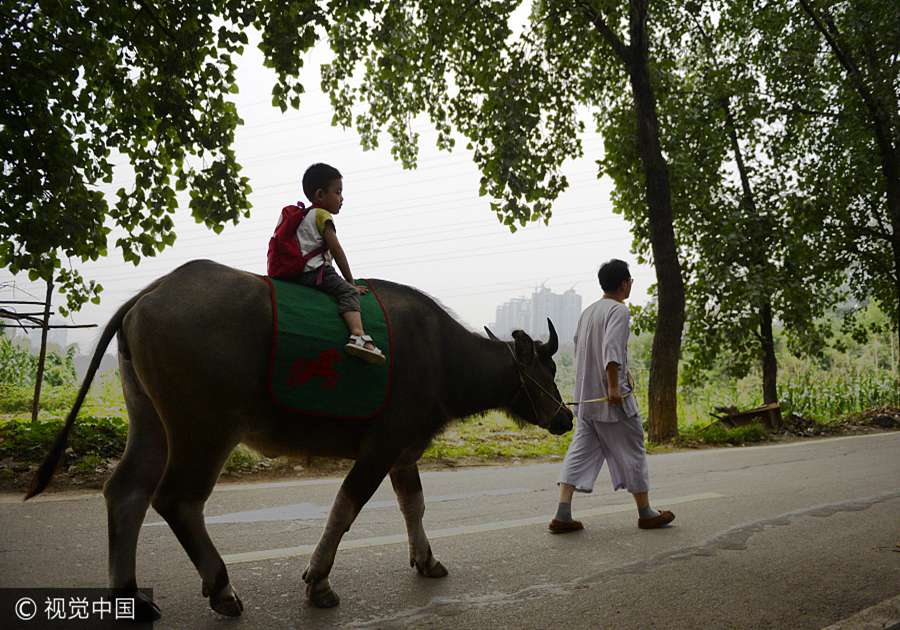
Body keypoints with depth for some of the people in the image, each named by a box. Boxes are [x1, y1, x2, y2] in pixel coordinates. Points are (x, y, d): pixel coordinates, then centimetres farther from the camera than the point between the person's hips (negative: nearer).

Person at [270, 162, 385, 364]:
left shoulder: (301, 216, 26)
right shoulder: (323, 216, -1)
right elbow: (337, 252, -3)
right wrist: (351, 282, 2)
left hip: (294, 274, 9)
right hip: (314, 272, -9)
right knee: (348, 291, -17)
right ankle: (358, 336, -38)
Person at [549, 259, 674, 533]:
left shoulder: (588, 311, 14)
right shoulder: (619, 310, -11)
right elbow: (612, 348, -24)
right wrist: (614, 386, -25)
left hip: (585, 396, 7)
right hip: (611, 397, -7)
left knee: (580, 450, 5)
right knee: (631, 451, 7)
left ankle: (563, 514, -3)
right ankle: (646, 513, 19)